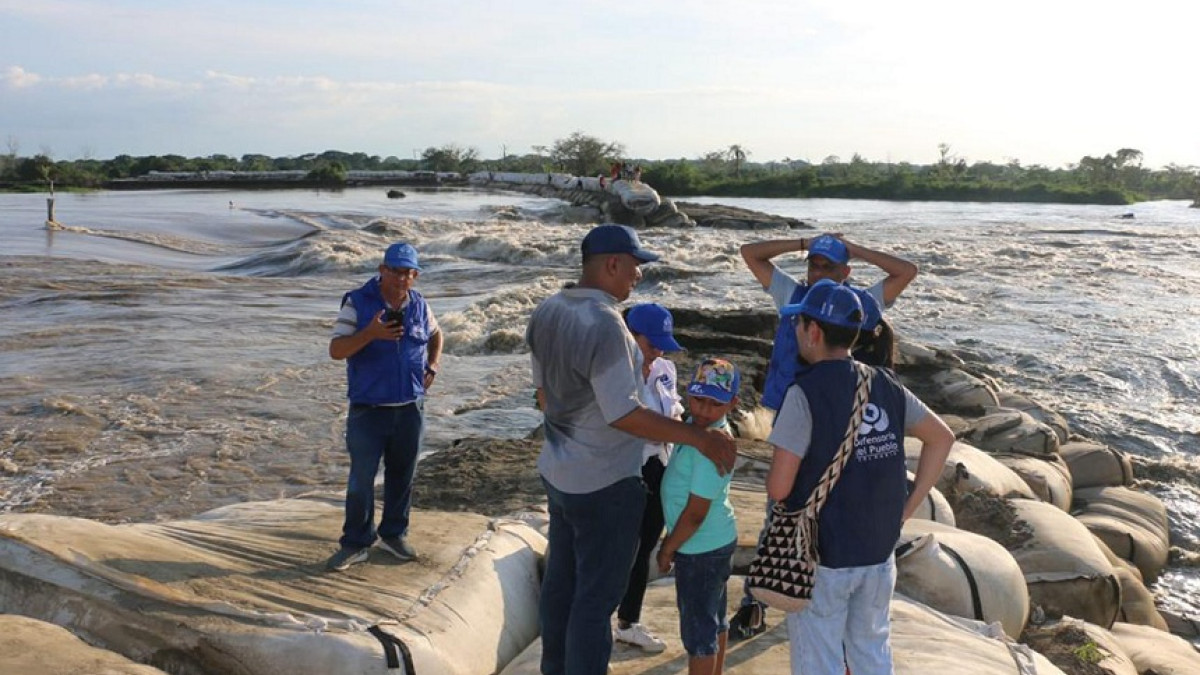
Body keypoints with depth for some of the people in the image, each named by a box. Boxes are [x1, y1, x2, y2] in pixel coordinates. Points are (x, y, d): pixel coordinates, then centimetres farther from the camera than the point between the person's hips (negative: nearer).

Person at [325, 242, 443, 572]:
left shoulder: (419, 305, 3)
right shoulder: (358, 303, -9)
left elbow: (435, 335, 24)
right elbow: (336, 350, -14)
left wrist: (432, 367, 7)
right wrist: (370, 333, -29)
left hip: (410, 408, 4)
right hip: (369, 409, -4)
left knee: (402, 475, 14)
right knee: (361, 479, 2)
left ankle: (394, 533, 31)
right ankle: (355, 543, 15)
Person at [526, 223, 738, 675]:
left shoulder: (546, 311, 0)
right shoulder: (604, 323, -25)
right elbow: (623, 414, -26)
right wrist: (700, 437, -22)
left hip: (557, 472, 9)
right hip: (604, 485, -9)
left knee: (561, 579, 22)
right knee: (597, 596, 5)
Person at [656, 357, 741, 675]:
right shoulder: (701, 428, 0)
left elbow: (695, 513, -25)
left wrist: (668, 550, -12)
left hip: (700, 550, -10)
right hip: (717, 541, 10)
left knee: (698, 629, 4)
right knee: (714, 619, 23)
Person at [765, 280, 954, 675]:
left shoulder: (806, 393, -19)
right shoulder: (885, 384, 0)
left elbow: (778, 488, -20)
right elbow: (942, 437, 11)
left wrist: (774, 477, 3)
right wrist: (908, 506, 10)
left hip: (821, 557, -6)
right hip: (879, 552, 6)